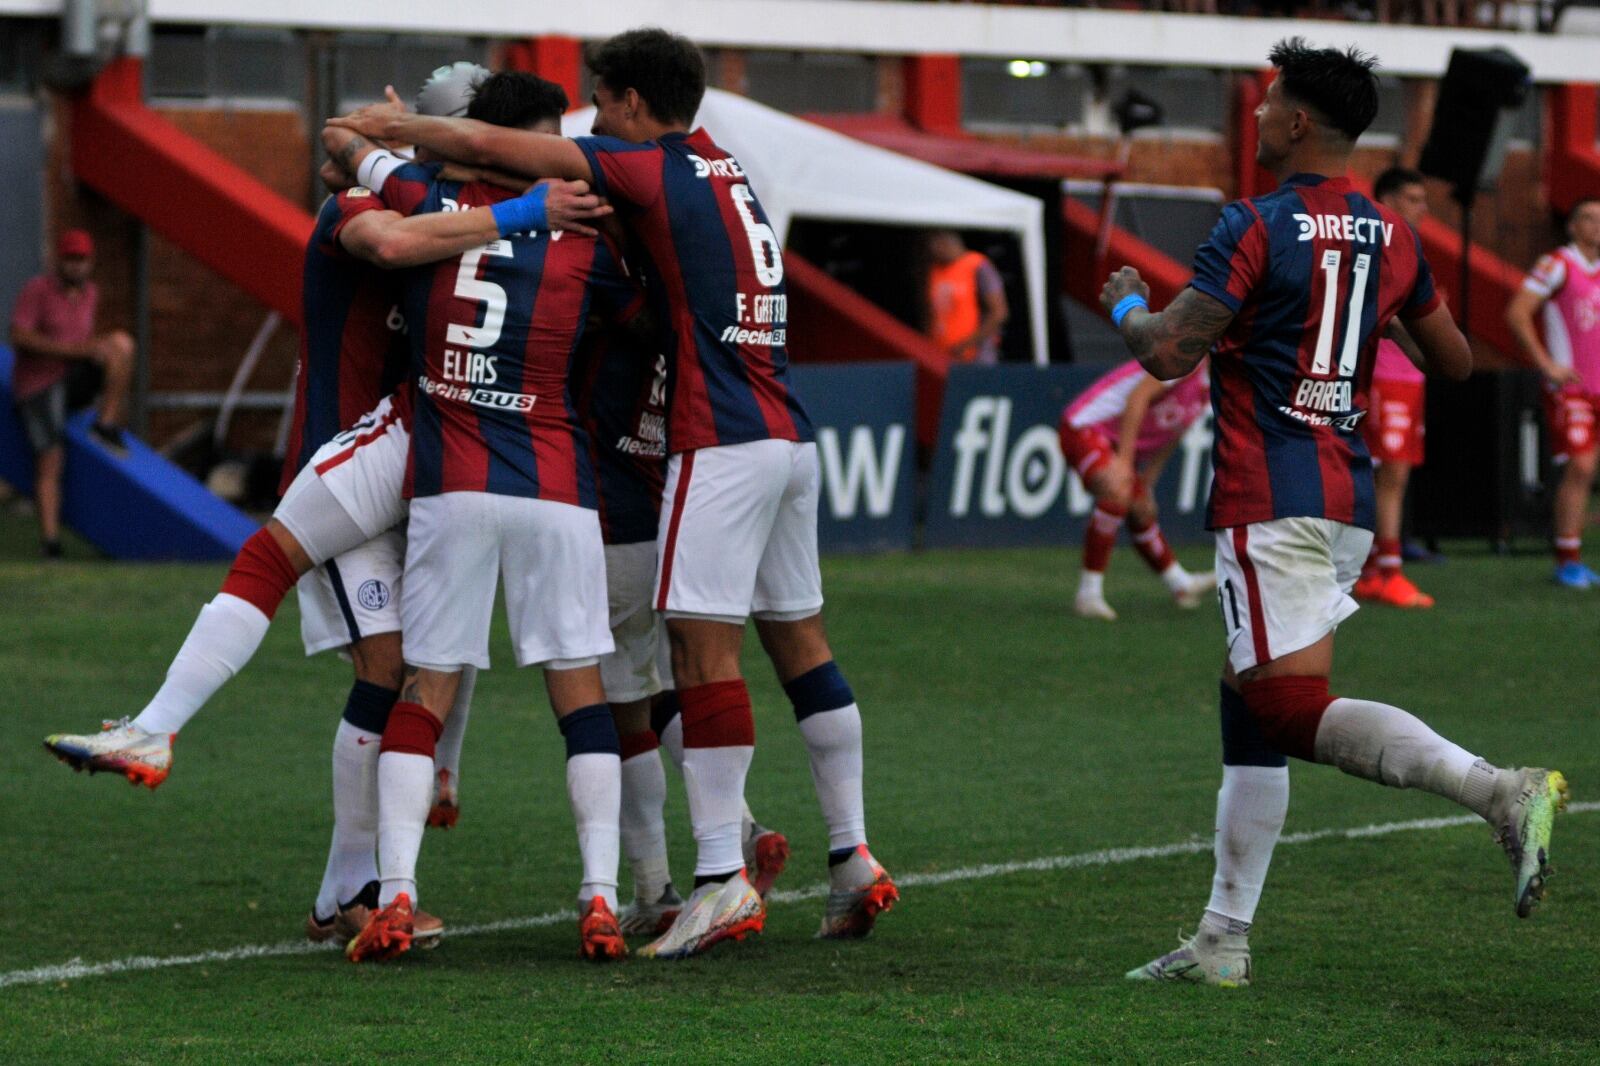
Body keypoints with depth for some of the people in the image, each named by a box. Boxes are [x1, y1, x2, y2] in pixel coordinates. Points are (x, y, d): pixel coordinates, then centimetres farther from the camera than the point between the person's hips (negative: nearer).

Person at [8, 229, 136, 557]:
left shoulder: (89, 293, 12)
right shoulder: (37, 290, -8)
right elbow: (19, 336, -19)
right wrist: (74, 349, -25)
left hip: (73, 381, 5)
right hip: (37, 384, -5)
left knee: (121, 342, -16)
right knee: (50, 459, -17)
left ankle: (107, 425, -16)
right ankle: (50, 539, -16)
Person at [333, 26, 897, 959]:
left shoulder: (653, 170, -6)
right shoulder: (715, 166, 19)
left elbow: (490, 146, -7)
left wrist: (396, 129, 9)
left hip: (722, 444, -9)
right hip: (790, 434, 9)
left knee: (704, 645, -9)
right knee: (798, 639, 11)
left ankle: (724, 877, -13)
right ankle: (855, 862, 13)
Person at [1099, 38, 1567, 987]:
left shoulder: (1259, 228, -11)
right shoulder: (1392, 237, 11)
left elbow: (1169, 354, -14)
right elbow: (1457, 362, 20)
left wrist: (1127, 307, 7)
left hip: (1273, 503, -8)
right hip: (1351, 503, 8)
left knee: (1293, 706, -15)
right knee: (1249, 704, 14)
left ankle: (1503, 792, -32)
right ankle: (1223, 940, 14)